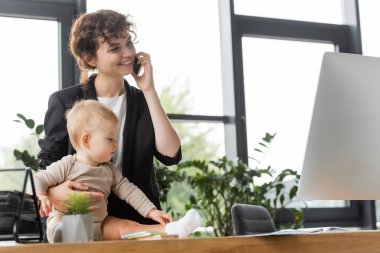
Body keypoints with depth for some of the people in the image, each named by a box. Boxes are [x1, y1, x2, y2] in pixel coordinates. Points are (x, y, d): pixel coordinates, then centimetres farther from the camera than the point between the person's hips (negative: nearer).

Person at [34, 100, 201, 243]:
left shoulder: (109, 170, 14)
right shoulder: (67, 166, -5)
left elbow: (128, 190, 13)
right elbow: (39, 180, -4)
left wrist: (151, 211, 4)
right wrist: (40, 197, -27)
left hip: (99, 225, 5)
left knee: (125, 226, -11)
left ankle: (169, 230, -23)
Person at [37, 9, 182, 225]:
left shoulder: (145, 101, 9)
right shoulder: (65, 102, 1)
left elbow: (171, 155, -5)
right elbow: (47, 165, 4)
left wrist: (149, 90, -6)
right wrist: (54, 191, -19)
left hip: (138, 218, 2)